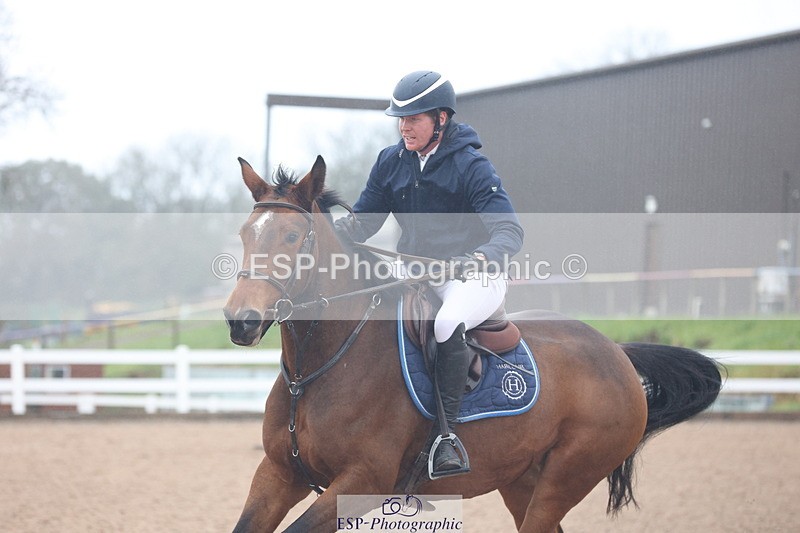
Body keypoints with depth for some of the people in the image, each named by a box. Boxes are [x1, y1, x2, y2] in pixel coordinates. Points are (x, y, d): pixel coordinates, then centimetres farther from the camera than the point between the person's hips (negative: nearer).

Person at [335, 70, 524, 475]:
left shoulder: (471, 167, -11)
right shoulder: (391, 163, 6)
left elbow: (508, 231, -19)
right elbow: (361, 221, 12)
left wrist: (480, 258, -41)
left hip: (472, 277, -7)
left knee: (447, 325, -36)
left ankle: (446, 431, -28)